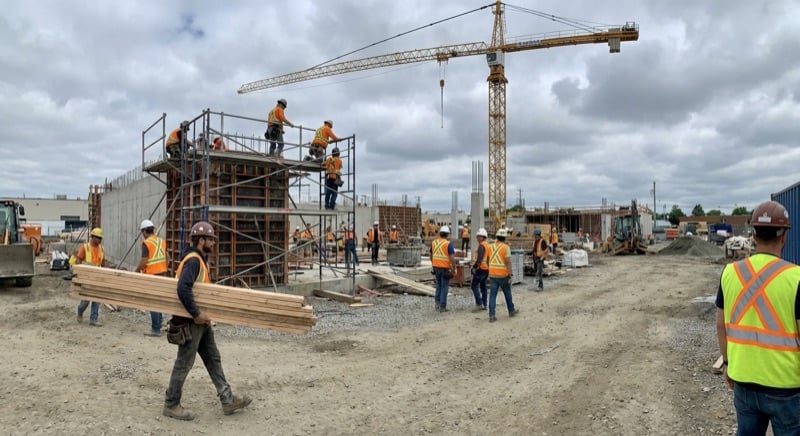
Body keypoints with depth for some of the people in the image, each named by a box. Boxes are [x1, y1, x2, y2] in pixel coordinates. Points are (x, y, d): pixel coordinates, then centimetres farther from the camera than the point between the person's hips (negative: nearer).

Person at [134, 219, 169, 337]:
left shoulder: (146, 243, -12)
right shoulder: (162, 241, 9)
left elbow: (143, 261, -15)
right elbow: (167, 260, 13)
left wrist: (137, 270, 1)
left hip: (152, 276, -7)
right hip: (162, 274, 7)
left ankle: (156, 330, 3)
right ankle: (158, 323, 25)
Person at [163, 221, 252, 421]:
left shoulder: (201, 259, 12)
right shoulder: (193, 260, -19)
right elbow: (183, 289, -32)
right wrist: (196, 313, -28)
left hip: (202, 321, 10)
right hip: (190, 322, -10)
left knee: (213, 359, 12)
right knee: (184, 363, 3)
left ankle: (228, 400, 19)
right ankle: (171, 405, 19)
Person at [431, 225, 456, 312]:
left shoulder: (433, 242, 5)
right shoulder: (448, 244, -12)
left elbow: (431, 256, 14)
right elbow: (452, 258, -17)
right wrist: (454, 269, -9)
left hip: (436, 267, 5)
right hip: (445, 268, -5)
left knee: (439, 285, 19)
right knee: (444, 287, 3)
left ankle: (437, 303, 14)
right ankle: (442, 307, 6)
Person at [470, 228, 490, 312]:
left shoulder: (481, 245, -15)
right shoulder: (487, 245, 16)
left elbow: (479, 258, -24)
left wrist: (474, 267, -20)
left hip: (481, 268, -10)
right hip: (486, 268, 10)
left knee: (474, 285, -7)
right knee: (483, 285, 15)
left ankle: (479, 304, -13)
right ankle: (484, 304, 19)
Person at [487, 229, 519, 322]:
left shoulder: (490, 247, 5)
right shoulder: (506, 248, -9)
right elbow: (508, 262, -14)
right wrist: (510, 275, -12)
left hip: (492, 275, 3)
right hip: (503, 275, -3)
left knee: (492, 295, 2)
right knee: (507, 293, 16)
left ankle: (491, 316, -3)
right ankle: (511, 311, 32)